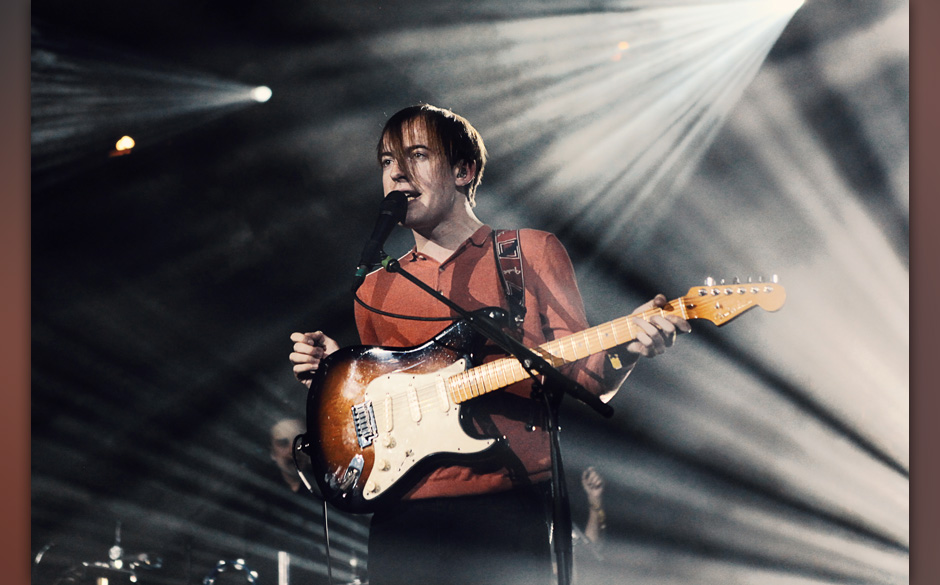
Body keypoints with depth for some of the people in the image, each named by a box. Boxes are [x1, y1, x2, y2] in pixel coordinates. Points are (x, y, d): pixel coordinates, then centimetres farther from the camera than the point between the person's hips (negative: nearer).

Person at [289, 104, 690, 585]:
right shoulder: (375, 290, 18)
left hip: (506, 508, -3)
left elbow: (577, 377, 5)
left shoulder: (533, 253, 9)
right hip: (403, 514, 3)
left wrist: (622, 351, -14)